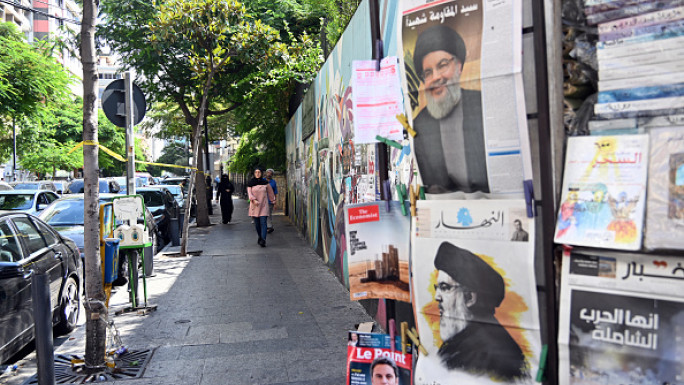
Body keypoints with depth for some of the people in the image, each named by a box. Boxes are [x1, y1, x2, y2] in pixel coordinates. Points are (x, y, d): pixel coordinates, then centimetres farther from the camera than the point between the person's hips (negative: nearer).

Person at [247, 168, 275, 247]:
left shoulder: (265, 182, 3)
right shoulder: (250, 183, 2)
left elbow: (270, 192, 15)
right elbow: (249, 193, -4)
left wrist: (273, 201, 24)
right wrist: (254, 200, -21)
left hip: (263, 205, -1)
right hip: (254, 205, 1)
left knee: (263, 223, -12)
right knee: (257, 224, 8)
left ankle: (263, 240, -21)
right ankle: (260, 237, 29)